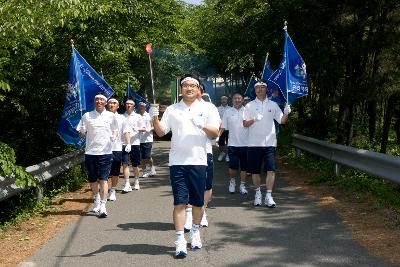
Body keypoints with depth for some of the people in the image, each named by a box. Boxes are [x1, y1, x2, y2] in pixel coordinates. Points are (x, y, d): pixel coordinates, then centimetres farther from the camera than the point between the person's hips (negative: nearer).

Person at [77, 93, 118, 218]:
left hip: (105, 152, -1)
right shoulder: (87, 116, 5)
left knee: (103, 179, -8)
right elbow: (81, 132, 6)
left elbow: (115, 129, 18)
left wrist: (114, 136, -3)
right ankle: (96, 198, 38)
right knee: (92, 179, 12)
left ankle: (103, 206, -8)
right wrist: (82, 132, -17)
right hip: (90, 151, 1)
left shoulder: (111, 116, 6)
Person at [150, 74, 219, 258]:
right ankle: (180, 241, -3)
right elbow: (161, 132, 7)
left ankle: (195, 231, 30)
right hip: (177, 162, 0)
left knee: (198, 202, 8)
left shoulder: (206, 109, 7)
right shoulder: (172, 110, 10)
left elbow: (215, 133, 2)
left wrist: (202, 125, -17)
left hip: (198, 161, 0)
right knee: (179, 202, -4)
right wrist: (154, 118, -11)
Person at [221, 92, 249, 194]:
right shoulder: (228, 112, 5)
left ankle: (242, 185, 19)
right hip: (232, 144, 0)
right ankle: (232, 181, 21)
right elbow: (223, 127, 7)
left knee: (244, 166, 7)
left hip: (245, 143, 0)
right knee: (233, 166, -5)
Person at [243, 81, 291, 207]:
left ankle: (268, 196, -4)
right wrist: (254, 119, -21)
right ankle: (258, 193, 23)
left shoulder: (273, 105, 8)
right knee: (254, 170, 6)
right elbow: (245, 123, -2)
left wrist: (286, 113, -16)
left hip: (269, 142, 0)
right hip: (254, 143, 0)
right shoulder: (250, 106, 5)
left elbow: (282, 120, 5)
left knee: (270, 169, -8)